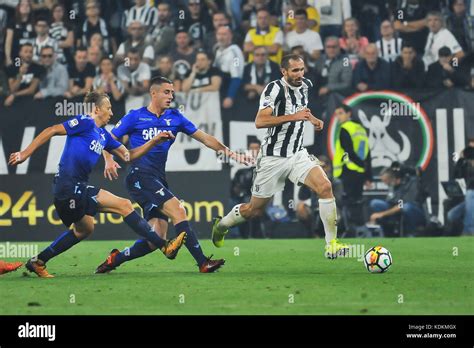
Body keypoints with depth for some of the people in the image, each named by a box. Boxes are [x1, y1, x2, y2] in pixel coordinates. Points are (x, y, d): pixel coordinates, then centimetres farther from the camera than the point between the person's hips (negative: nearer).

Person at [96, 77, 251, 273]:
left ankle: (115, 259, 17)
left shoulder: (175, 117, 16)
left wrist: (224, 149, 0)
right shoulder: (135, 117, 4)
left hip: (159, 180, 6)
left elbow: (204, 137, 14)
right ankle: (202, 263, -24)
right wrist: (109, 160, -11)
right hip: (140, 176, -6)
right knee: (177, 210, -22)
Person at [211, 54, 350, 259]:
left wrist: (311, 118, 13)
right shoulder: (275, 88, -17)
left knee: (325, 187, -20)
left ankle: (331, 245, -16)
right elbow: (260, 121, -31)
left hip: (297, 154, 5)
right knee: (254, 210, 7)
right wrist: (294, 116, -34)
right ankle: (221, 225, 39)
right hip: (273, 156, -5)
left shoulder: (305, 85, 6)